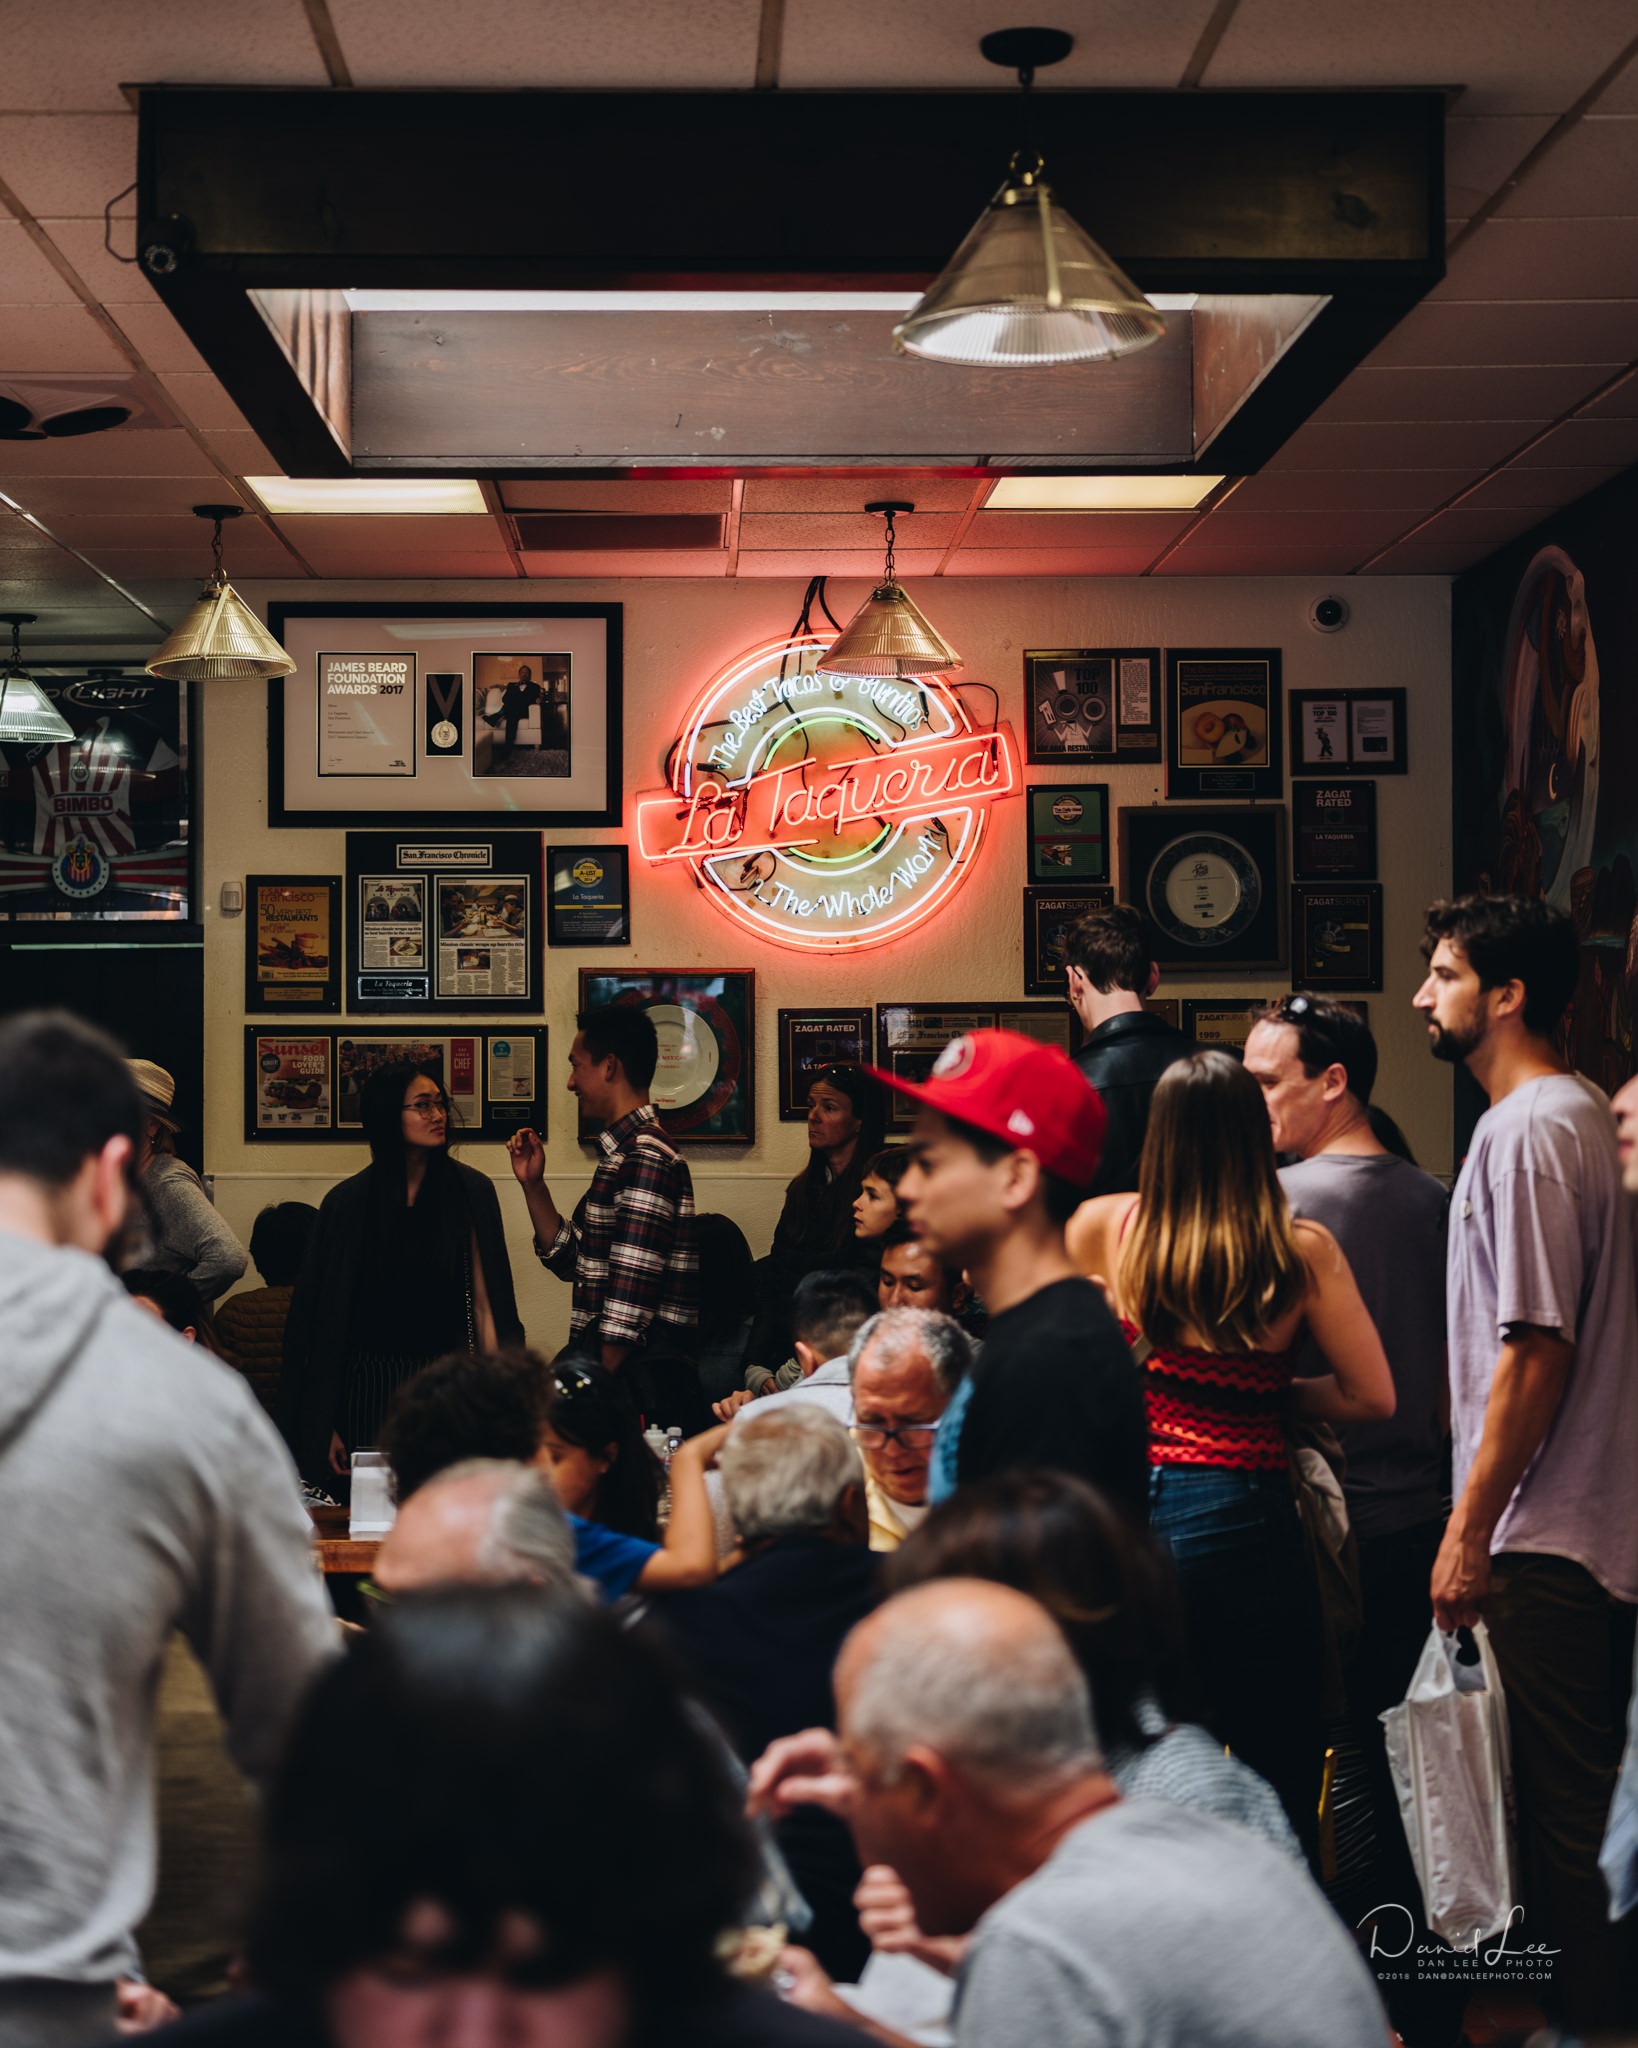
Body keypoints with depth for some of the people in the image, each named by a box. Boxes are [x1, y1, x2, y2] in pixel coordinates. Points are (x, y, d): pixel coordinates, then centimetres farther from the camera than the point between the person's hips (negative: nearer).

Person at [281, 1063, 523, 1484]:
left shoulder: (470, 1191, 1)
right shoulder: (348, 1202, 0)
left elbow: (484, 1303, 1)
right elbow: (320, 1316, 0)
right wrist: (324, 1427, -3)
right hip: (369, 1384, 0)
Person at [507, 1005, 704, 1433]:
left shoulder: (647, 1159, -17)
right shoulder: (622, 1153, 17)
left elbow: (627, 1313, -20)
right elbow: (573, 1261, 22)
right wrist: (533, 1185, 14)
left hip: (639, 1380, -10)